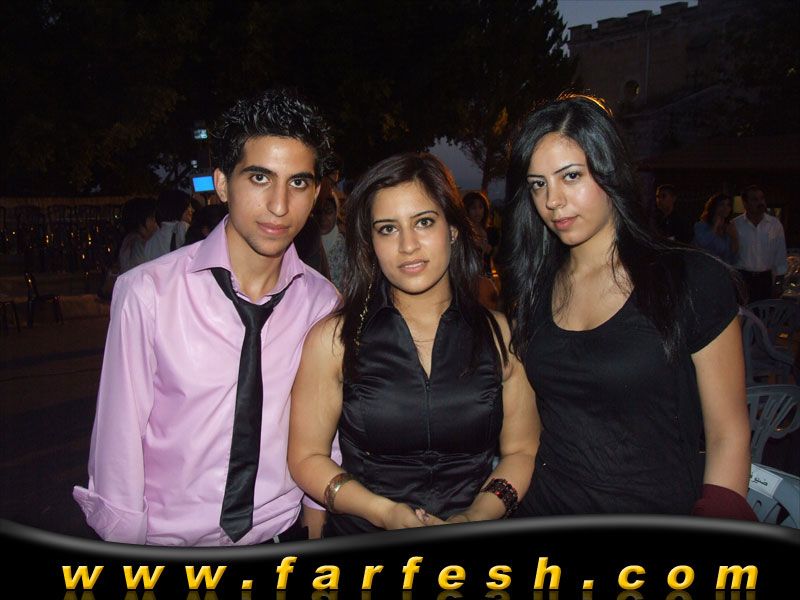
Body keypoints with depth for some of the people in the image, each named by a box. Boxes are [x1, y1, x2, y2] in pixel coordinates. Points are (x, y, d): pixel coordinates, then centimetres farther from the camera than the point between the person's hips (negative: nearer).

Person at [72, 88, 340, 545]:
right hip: (167, 539, -2)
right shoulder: (146, 293, -18)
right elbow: (118, 443, -11)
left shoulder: (322, 301, -8)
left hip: (282, 538, 3)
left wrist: (315, 539, 4)